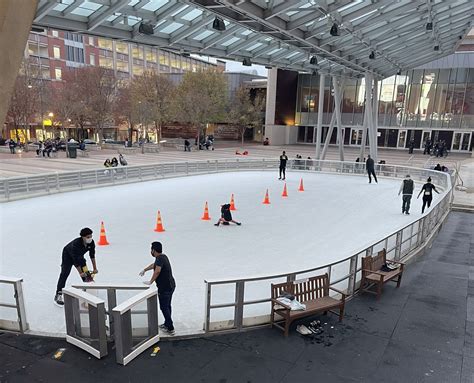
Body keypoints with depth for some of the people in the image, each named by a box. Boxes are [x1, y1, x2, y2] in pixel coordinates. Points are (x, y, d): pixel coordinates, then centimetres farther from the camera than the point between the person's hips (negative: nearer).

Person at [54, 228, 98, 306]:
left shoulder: (91, 242, -24)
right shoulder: (76, 243, -40)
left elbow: (92, 255, -11)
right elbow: (75, 260, -36)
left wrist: (95, 268, -10)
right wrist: (80, 273, -32)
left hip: (79, 256, 6)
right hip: (68, 255, -6)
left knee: (86, 273, 3)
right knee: (65, 273, -15)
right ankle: (58, 296, -14)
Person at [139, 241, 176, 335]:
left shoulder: (160, 259, -21)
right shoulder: (163, 257, 10)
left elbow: (157, 271, -36)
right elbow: (154, 264, 27)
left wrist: (150, 282, -23)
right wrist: (144, 270, 38)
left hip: (164, 288, -10)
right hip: (171, 286, 10)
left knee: (164, 307, 0)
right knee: (167, 306, 21)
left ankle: (170, 329, 4)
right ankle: (167, 324, 35)